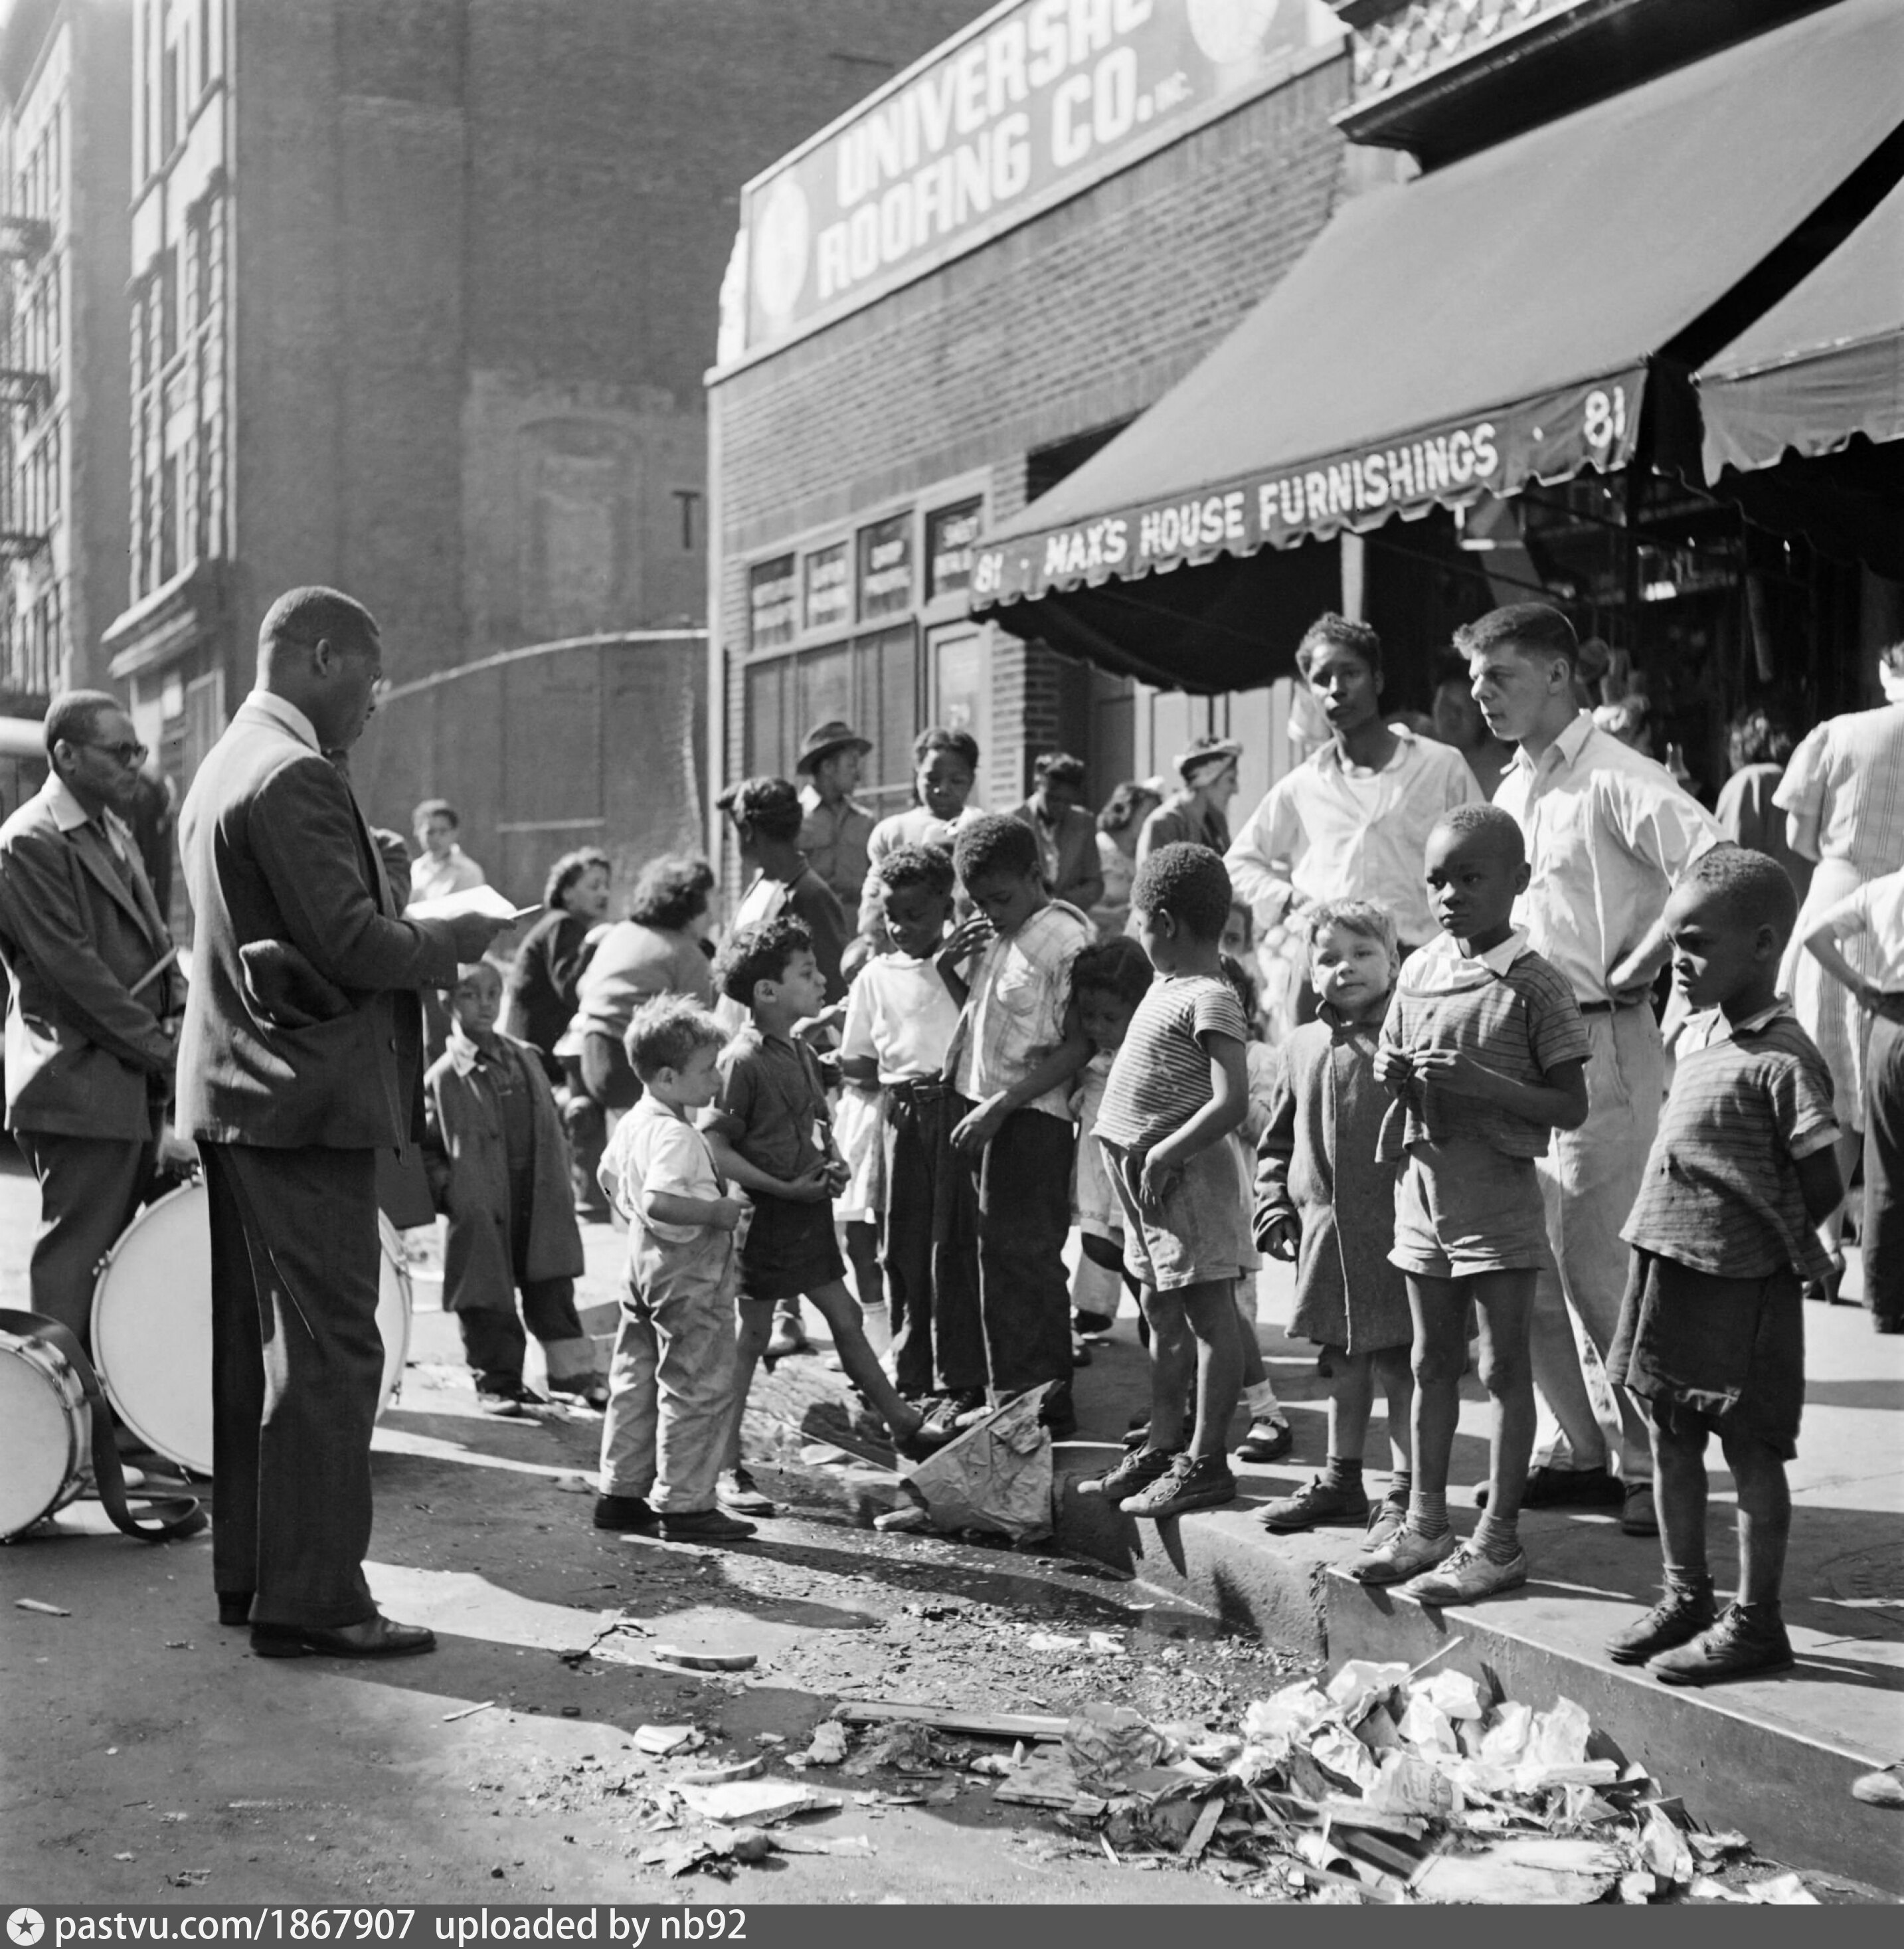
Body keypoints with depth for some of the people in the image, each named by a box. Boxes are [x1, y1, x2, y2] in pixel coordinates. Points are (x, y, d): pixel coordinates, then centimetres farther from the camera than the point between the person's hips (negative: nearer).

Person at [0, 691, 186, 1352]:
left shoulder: (114, 832, 17)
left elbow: (153, 942, 19)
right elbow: (74, 969, -17)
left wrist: (182, 1020, 2)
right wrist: (161, 1046, -14)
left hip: (135, 1086, 9)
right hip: (83, 1089, -9)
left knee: (119, 1256, 11)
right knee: (74, 1260, -5)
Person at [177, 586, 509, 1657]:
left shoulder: (224, 767, 16)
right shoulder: (298, 775, -16)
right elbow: (351, 943, -22)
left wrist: (419, 939, 16)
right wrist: (455, 939, -6)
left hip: (236, 1094, 10)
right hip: (307, 1100, -10)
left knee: (255, 1346, 14)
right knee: (330, 1351, -5)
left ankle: (252, 1572, 23)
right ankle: (311, 1597, -1)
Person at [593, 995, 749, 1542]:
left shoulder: (633, 1122, 8)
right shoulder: (675, 1135, -24)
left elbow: (609, 1176, 23)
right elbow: (660, 1200, -37)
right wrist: (719, 1212, -28)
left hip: (645, 1266, 10)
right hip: (690, 1278, -10)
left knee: (636, 1383, 16)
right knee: (698, 1391, 0)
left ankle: (622, 1494, 25)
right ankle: (684, 1505, 6)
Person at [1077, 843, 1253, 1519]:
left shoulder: (1210, 1000, -17)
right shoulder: (1167, 983, 12)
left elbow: (1232, 1101, -25)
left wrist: (1163, 1154, -21)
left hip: (1184, 1173, -10)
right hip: (1145, 1172, 10)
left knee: (1208, 1315, 0)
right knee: (1162, 1311, 16)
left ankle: (1206, 1463, 5)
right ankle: (1163, 1447, 27)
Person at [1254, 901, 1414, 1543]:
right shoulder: (1301, 1049, 11)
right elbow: (1276, 1140, 19)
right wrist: (1273, 1202, 8)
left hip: (1395, 1224, -6)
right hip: (1325, 1230, 6)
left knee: (1399, 1361, 0)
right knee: (1342, 1363, 17)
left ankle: (1406, 1490, 10)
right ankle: (1341, 1479, 29)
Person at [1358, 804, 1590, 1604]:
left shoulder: (1535, 985, -10)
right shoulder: (1417, 972, 7)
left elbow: (1571, 1106, -11)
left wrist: (1482, 1082, -23)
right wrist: (1391, 1076, -5)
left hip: (1499, 1197, -6)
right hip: (1423, 1183, 6)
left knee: (1503, 1368, 2)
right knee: (1432, 1364, 14)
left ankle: (1498, 1540, 10)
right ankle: (1426, 1526, 23)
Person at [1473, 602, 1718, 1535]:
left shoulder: (1616, 781, -12)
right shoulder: (1511, 791, 14)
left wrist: (1636, 968, -16)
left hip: (1601, 1039, -8)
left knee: (1598, 1262, -5)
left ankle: (1651, 1464, 9)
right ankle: (1574, 1449, 22)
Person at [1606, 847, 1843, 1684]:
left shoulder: (1782, 1058, -16)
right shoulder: (1694, 1037, 9)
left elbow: (1824, 1183, -16)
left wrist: (1778, 1246, -5)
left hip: (1738, 1287, -8)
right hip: (1665, 1270, 8)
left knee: (1751, 1451, 4)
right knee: (1671, 1442, 16)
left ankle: (1756, 1622, 16)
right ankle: (1685, 1598, 30)